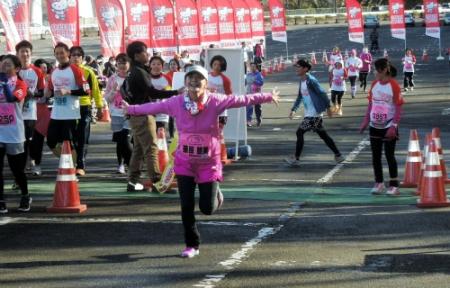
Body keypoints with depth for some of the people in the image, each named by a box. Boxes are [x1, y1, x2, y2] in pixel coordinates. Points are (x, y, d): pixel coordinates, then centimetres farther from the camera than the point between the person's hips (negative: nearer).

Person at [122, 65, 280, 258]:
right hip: (185, 160, 1)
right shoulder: (176, 103, -7)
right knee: (186, 206, -2)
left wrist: (268, 97, -10)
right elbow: (153, 107, 6)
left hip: (209, 161, -1)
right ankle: (191, 245, 14)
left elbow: (242, 100, -10)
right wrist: (131, 109, 15)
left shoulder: (215, 101, -11)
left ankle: (215, 193, 37)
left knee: (207, 208, 0)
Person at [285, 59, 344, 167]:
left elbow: (322, 93, -17)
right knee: (323, 135, 14)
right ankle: (338, 155, 20)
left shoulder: (311, 80, -17)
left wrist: (328, 107, -15)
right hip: (309, 113, 10)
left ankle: (296, 159, -3)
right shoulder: (302, 81, 10)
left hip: (314, 114, -10)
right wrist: (293, 109, 9)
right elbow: (300, 97, 18)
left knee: (300, 132, -8)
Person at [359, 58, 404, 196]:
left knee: (389, 155, -3)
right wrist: (366, 121, 8)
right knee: (376, 156, 8)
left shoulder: (394, 85, -13)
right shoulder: (374, 84, 5)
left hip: (388, 127, -6)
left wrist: (394, 126, -19)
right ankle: (379, 183, 19)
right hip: (374, 126, 6)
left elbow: (399, 107, -14)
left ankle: (394, 185, 4)